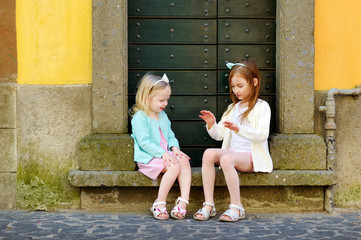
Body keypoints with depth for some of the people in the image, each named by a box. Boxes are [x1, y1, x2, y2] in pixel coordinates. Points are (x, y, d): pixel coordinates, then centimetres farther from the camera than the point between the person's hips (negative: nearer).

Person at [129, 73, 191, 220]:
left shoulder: (163, 116, 18)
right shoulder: (139, 117, -9)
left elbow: (170, 136, 20)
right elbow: (144, 142, -16)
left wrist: (175, 148, -2)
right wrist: (162, 153, -24)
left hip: (165, 154, 7)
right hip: (148, 158, -7)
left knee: (184, 161, -21)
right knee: (175, 166, -30)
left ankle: (183, 202, -28)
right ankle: (159, 204, -24)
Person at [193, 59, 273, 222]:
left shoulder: (261, 107, 1)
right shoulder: (233, 108, 22)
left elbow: (262, 134, -15)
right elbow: (219, 135, 20)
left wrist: (239, 129, -28)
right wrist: (211, 124, -1)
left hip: (251, 157, -6)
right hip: (232, 152, 6)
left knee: (226, 158, -35)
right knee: (209, 153, -24)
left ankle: (236, 207, -29)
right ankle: (208, 205, -26)